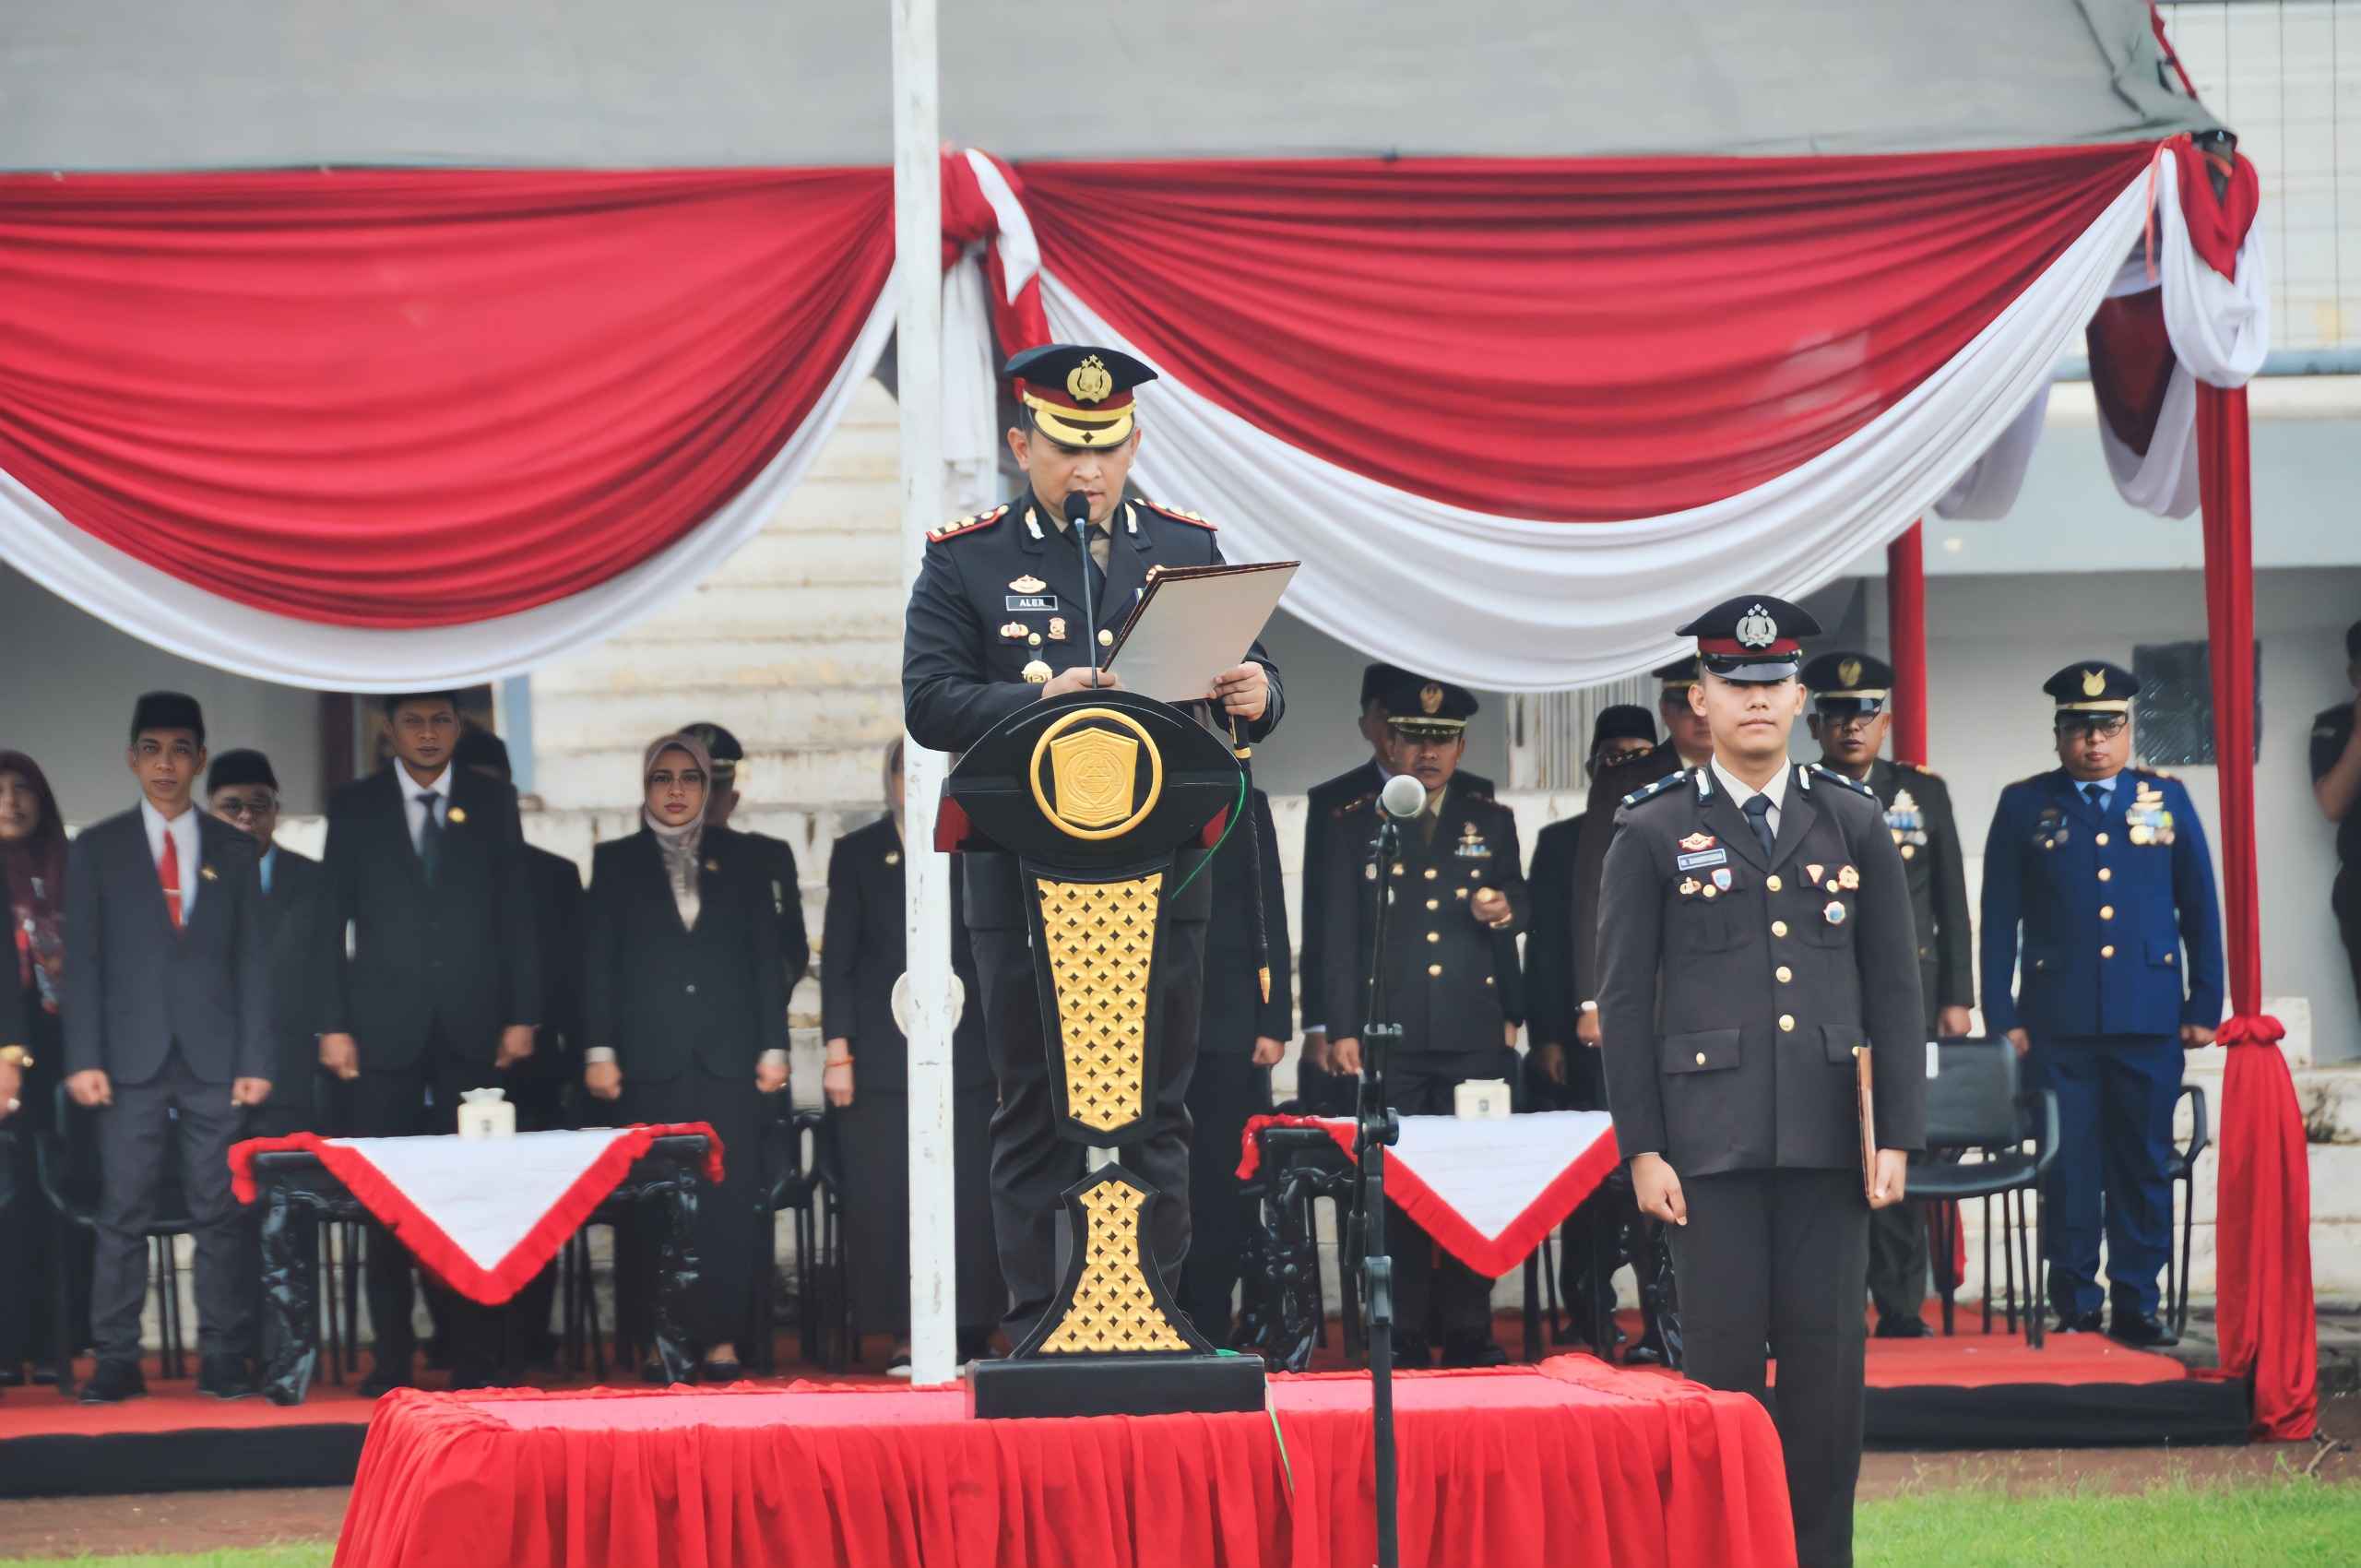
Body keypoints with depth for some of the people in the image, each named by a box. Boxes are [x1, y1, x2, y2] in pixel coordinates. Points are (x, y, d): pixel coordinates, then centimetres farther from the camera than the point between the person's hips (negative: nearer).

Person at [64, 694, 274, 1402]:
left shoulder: (235, 852, 11)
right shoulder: (96, 851, 8)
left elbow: (253, 963, 8)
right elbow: (82, 963, 5)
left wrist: (256, 1061, 0)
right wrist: (84, 1059, -5)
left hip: (215, 1062, 1)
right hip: (132, 1062, -1)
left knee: (220, 1214, -1)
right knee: (123, 1217, -3)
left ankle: (224, 1360, 2)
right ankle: (117, 1362, -1)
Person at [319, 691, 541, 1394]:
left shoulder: (492, 803, 9)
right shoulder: (354, 808, 7)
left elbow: (517, 916, 8)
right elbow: (331, 920, 4)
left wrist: (522, 1015, 1)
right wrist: (333, 1025, -3)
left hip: (474, 1029, 0)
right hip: (386, 1031, 0)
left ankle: (479, 1352, 2)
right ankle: (392, 1355, 3)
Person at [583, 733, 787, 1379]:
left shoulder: (741, 859, 12)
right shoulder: (617, 862, 10)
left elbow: (766, 956, 10)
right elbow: (599, 962, 6)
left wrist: (773, 1046, 3)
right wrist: (599, 1050, -2)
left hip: (727, 1055, 0)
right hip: (649, 1058, 0)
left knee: (729, 1197, -5)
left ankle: (720, 1337, -4)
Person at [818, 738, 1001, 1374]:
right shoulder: (858, 854, 9)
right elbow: (837, 958, 6)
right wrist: (837, 1050, -2)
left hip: (965, 1054, 1)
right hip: (883, 1058, -1)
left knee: (968, 1196, -5)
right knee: (884, 1196, -5)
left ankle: (968, 1333, 1)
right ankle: (905, 1336, -1)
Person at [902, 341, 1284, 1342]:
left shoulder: (1188, 550, 12)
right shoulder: (966, 561, 3)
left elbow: (1247, 678, 9)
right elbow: (928, 702, -6)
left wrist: (1253, 696, -16)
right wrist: (1035, 703, -23)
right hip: (1024, 877, -2)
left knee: (1156, 1114, 5)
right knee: (1034, 1115, 2)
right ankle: (1039, 1330, 5)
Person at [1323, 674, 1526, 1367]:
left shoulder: (1492, 822, 14)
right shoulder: (1355, 825, 8)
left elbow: (1519, 906, 14)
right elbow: (1340, 936, 5)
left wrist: (1505, 911, -10)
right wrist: (1343, 1029, -2)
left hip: (1475, 1038, 1)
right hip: (1390, 1038, -1)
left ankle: (1468, 1333, 6)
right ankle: (1402, 1340, 1)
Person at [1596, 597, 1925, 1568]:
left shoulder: (1855, 825, 10)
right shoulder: (1652, 834, 4)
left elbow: (1893, 988, 9)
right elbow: (1625, 1001, 3)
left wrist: (1896, 1137, 2)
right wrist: (1641, 1149, -4)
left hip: (1827, 1140, 2)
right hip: (1711, 1140, -2)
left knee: (1827, 1354, 2)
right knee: (1722, 1353, -2)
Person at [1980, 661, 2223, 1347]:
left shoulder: (2167, 800, 10)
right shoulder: (2024, 806, 7)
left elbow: (2200, 911, 11)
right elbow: (2000, 919, 5)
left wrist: (2205, 1007, 6)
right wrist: (2002, 1016, -1)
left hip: (2150, 1022, 1)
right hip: (2059, 1021, -1)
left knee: (2144, 1163, 2)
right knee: (2068, 1164, -1)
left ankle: (2137, 1303, 9)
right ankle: (2075, 1307, 5)